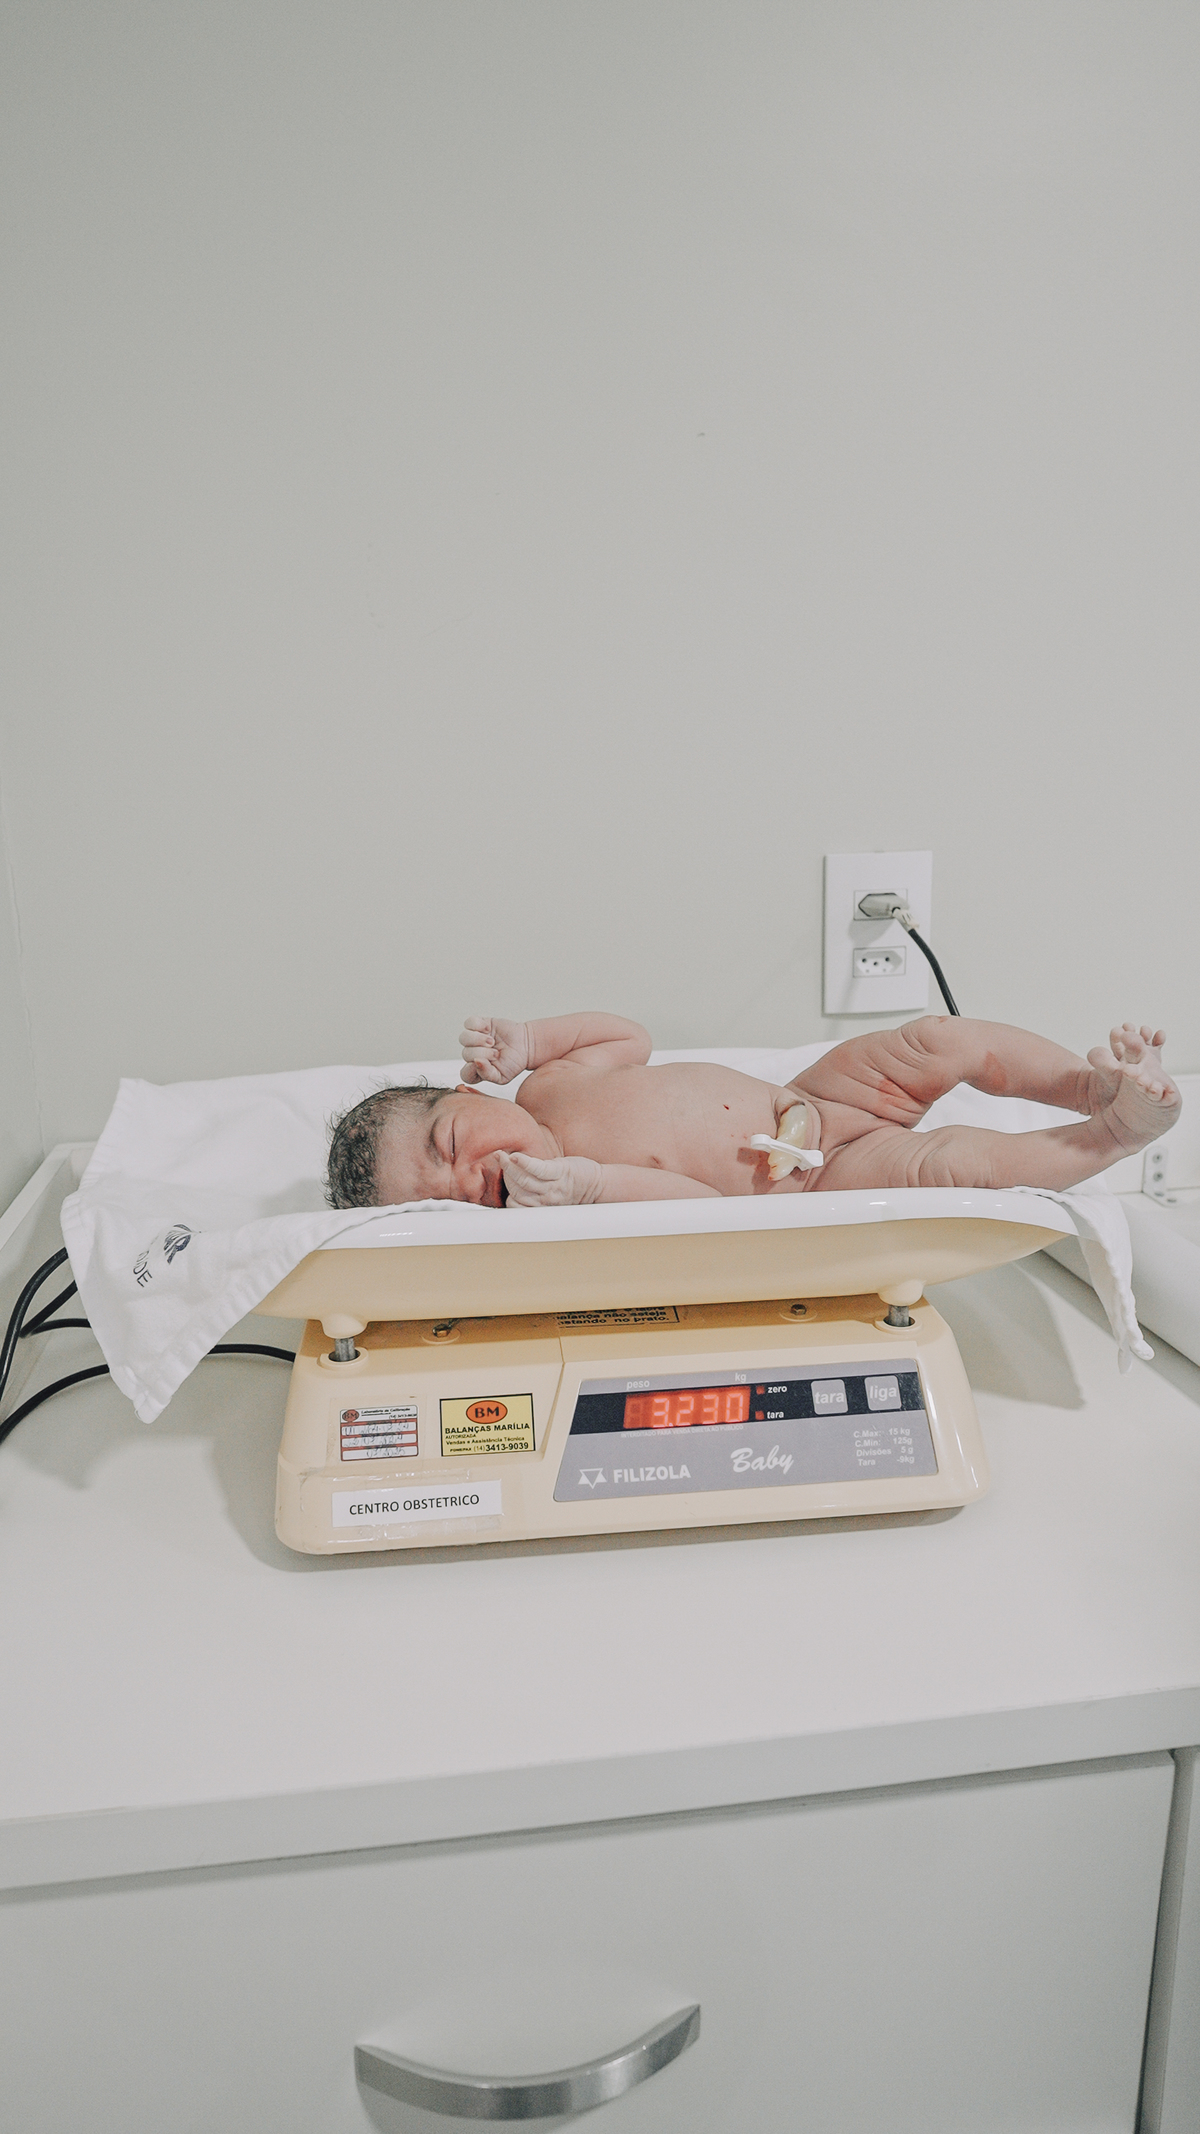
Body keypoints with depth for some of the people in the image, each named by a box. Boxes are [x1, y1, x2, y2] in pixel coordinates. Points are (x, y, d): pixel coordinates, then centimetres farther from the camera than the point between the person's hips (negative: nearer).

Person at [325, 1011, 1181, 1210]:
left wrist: (526, 1042, -5)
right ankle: (1114, 1135, -5)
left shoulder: (547, 1089, -6)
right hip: (816, 1185, -6)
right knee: (951, 1162, -26)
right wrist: (588, 1184, -43)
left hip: (801, 1097, 6)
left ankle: (1092, 1081, 11)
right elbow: (711, 1211, -30)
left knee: (944, 1041, -8)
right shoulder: (574, 1199, -23)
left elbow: (627, 1037, 11)